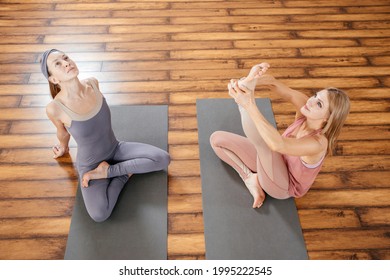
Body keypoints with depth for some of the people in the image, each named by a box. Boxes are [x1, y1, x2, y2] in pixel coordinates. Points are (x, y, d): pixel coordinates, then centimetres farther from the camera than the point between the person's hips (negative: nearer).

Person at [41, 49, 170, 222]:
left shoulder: (92, 84, -13)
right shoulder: (54, 108, -26)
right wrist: (64, 147, 20)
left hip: (116, 149, 4)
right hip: (90, 164, -4)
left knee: (163, 159, -15)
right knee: (99, 214, -28)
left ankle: (108, 171, -6)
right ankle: (125, 172, -3)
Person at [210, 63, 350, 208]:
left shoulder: (318, 143, -35)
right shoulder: (305, 110, -18)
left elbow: (277, 144, -53)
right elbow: (271, 82, -27)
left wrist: (249, 105, -56)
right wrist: (250, 82, -48)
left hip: (282, 186, -6)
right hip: (272, 162, 7)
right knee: (217, 139, 2)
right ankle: (250, 177, -6)